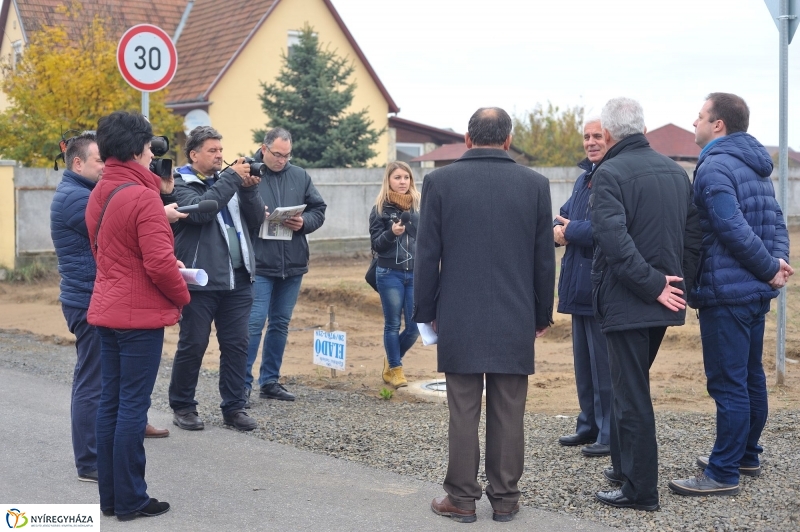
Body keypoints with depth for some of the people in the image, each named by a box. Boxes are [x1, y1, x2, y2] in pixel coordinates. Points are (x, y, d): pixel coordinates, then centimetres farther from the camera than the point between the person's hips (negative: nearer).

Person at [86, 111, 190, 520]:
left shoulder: (99, 194, 9)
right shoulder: (143, 197, -18)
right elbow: (159, 263, -20)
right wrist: (182, 295, -2)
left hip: (106, 310, 8)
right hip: (140, 315, -8)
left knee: (110, 401, 12)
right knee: (133, 405, -2)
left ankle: (110, 496, 19)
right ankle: (130, 499, 6)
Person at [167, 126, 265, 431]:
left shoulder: (228, 181, 16)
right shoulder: (180, 185, -2)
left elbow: (256, 220, 10)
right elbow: (199, 210, -23)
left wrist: (248, 188, -6)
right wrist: (232, 178, -18)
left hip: (238, 280, 6)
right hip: (200, 281, -5)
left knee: (236, 345, 6)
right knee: (193, 345, 2)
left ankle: (234, 408, 15)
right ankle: (182, 406, 16)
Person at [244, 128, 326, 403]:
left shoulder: (300, 177, 9)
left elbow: (319, 210, 12)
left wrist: (304, 222, -8)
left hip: (293, 265, 5)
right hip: (258, 264, -5)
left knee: (280, 323, 12)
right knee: (254, 323, -7)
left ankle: (270, 381, 22)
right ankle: (243, 382, 2)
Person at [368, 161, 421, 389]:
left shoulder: (419, 205, 6)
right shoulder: (381, 209, 0)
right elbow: (376, 244, -2)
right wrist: (391, 232, -22)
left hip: (416, 274, 2)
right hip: (390, 274, -2)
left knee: (414, 327, 2)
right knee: (393, 325, 4)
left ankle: (392, 361, 27)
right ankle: (395, 369, 19)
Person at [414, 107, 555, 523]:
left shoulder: (440, 181, -3)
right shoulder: (535, 184, 0)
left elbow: (427, 254, -1)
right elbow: (545, 258, 4)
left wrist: (427, 311, 9)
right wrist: (542, 314, 13)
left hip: (459, 318, -1)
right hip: (516, 320, 1)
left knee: (463, 412, 4)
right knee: (508, 412, 7)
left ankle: (462, 498, 10)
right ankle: (505, 498, 14)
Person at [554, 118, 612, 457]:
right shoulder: (584, 178, 17)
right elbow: (564, 217, 19)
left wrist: (572, 231, -16)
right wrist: (559, 229, -4)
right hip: (579, 286, 10)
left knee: (604, 364, -3)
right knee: (583, 362, 17)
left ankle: (610, 435, 6)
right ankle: (590, 425, 28)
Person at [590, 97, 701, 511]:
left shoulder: (610, 173, -13)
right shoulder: (674, 170, 9)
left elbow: (613, 239, -24)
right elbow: (694, 232, 10)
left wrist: (653, 285, -18)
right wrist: (677, 281, 9)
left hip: (627, 302, -7)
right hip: (662, 303, 7)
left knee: (631, 394, 0)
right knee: (631, 386, 21)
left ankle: (639, 489, 6)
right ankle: (626, 467, 31)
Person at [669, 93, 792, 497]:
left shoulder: (714, 166, -15)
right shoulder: (755, 167, 15)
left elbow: (734, 229, -23)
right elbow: (776, 220, 11)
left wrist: (770, 268, -14)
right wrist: (779, 261, -3)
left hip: (726, 292, -10)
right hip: (756, 292, 10)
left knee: (728, 384, -5)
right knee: (751, 376, 17)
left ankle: (723, 474, 0)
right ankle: (747, 455, 29)